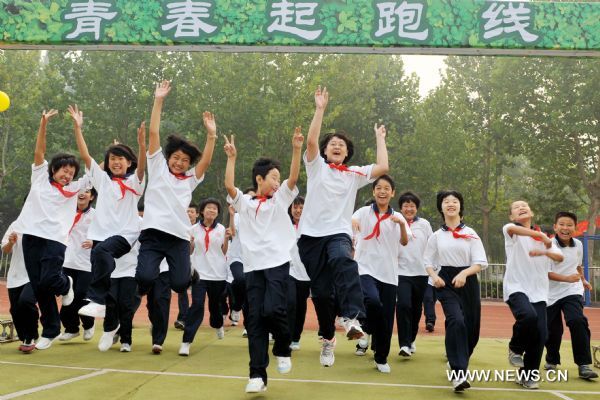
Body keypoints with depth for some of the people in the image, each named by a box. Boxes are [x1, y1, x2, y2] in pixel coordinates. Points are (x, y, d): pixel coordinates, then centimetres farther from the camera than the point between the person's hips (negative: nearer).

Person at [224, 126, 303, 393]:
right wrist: (231, 157, -8)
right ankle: (257, 375, 5)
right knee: (255, 320, 0)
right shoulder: (244, 203, 12)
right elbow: (229, 185, -5)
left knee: (273, 309, -18)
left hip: (278, 263, -1)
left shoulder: (280, 199, 12)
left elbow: (294, 178, -1)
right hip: (253, 267, 1)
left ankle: (283, 349, 13)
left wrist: (297, 150, -12)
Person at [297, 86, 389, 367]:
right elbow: (311, 141, -6)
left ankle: (351, 317, -49)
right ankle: (328, 338, 24)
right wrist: (320, 109, -6)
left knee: (344, 262, -37)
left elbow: (383, 168, 2)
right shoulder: (316, 166, 11)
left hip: (339, 233, 0)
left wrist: (380, 139, 13)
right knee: (320, 291, 3)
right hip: (311, 235, 1)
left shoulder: (355, 174, 15)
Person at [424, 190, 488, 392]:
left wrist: (464, 273, -20)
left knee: (471, 328, 6)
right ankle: (458, 373, -23)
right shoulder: (437, 235, 6)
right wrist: (434, 276, -9)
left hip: (467, 282, 1)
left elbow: (480, 262, -2)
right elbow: (428, 261, 12)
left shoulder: (470, 234, 2)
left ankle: (457, 361, 34)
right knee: (456, 321, -24)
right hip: (446, 282, -1)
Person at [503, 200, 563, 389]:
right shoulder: (511, 230, 3)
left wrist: (545, 251, -19)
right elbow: (511, 228, -24)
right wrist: (540, 235, -33)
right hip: (516, 287, -4)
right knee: (528, 315, -31)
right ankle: (515, 348, 0)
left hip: (538, 291, 4)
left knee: (541, 333, -5)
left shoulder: (543, 236, 16)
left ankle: (528, 375, 14)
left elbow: (560, 257, 2)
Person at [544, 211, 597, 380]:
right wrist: (567, 278, -31)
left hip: (572, 292, 2)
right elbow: (546, 273, -20)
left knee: (577, 322, -21)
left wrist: (583, 280, 29)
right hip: (552, 294, -2)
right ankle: (552, 360, 34)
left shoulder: (578, 245, 2)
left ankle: (584, 365, -15)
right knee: (552, 330, 6)